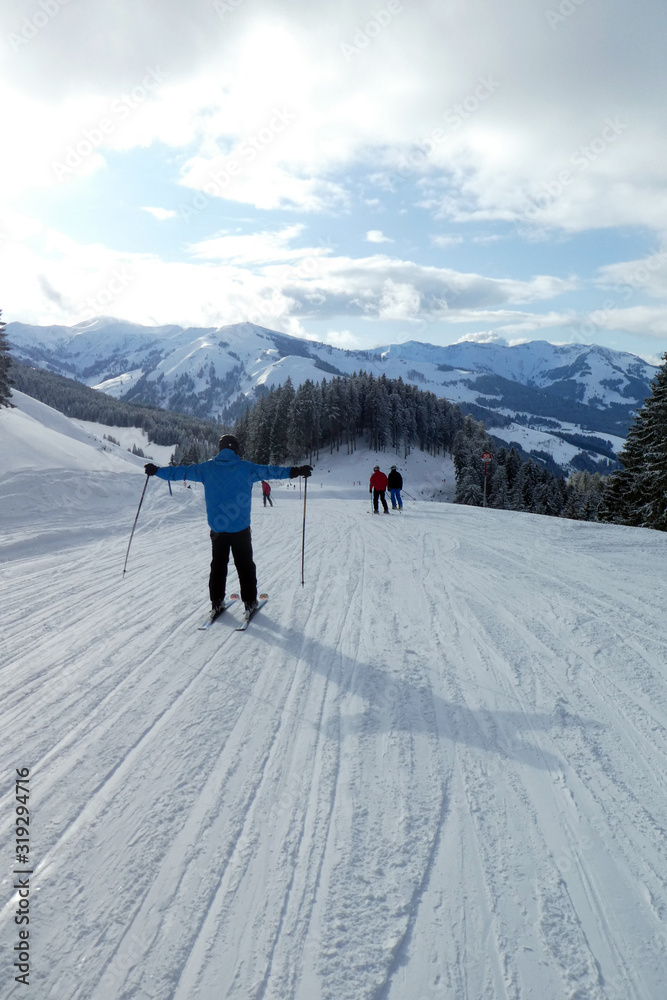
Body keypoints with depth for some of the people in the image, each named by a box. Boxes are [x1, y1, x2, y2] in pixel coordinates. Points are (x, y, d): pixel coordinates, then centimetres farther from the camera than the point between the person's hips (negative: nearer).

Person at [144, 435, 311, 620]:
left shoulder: (207, 468, 2)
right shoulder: (246, 468, -4)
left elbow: (183, 471, 8)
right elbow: (269, 471, -6)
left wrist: (157, 471, 20)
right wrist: (295, 471, -3)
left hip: (217, 528, 2)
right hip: (241, 528, -2)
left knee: (218, 564, 15)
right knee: (245, 565, 9)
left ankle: (216, 602, 16)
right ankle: (249, 602, 12)